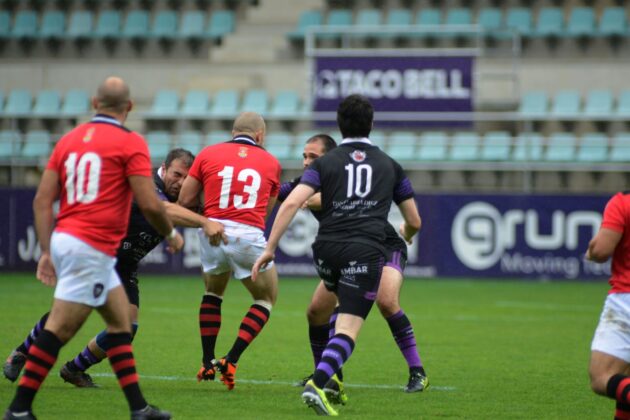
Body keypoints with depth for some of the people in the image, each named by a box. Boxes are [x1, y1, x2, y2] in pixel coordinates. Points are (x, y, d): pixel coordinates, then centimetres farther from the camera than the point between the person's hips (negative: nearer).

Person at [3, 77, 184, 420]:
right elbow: (149, 204, -11)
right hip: (91, 249, -8)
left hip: (65, 238, 8)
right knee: (58, 331, -6)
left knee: (120, 321, 15)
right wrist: (171, 234, 8)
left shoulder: (69, 139, 12)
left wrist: (47, 251, 10)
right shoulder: (130, 143, -6)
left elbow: (42, 200, 7)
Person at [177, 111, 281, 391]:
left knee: (213, 292, 28)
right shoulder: (270, 162, 12)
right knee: (266, 298, 18)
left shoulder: (208, 154, 9)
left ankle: (207, 363, 22)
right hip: (249, 236, -2)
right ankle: (231, 361, 4)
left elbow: (184, 200, 8)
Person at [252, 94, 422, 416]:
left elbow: (292, 203, -5)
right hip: (366, 250, -2)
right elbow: (414, 221, 22)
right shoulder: (389, 166, 15)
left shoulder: (325, 163, 11)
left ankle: (330, 375, 22)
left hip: (327, 247, 2)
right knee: (348, 329, -9)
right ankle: (317, 384, -32)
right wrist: (406, 236, 47)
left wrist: (269, 248, -4)